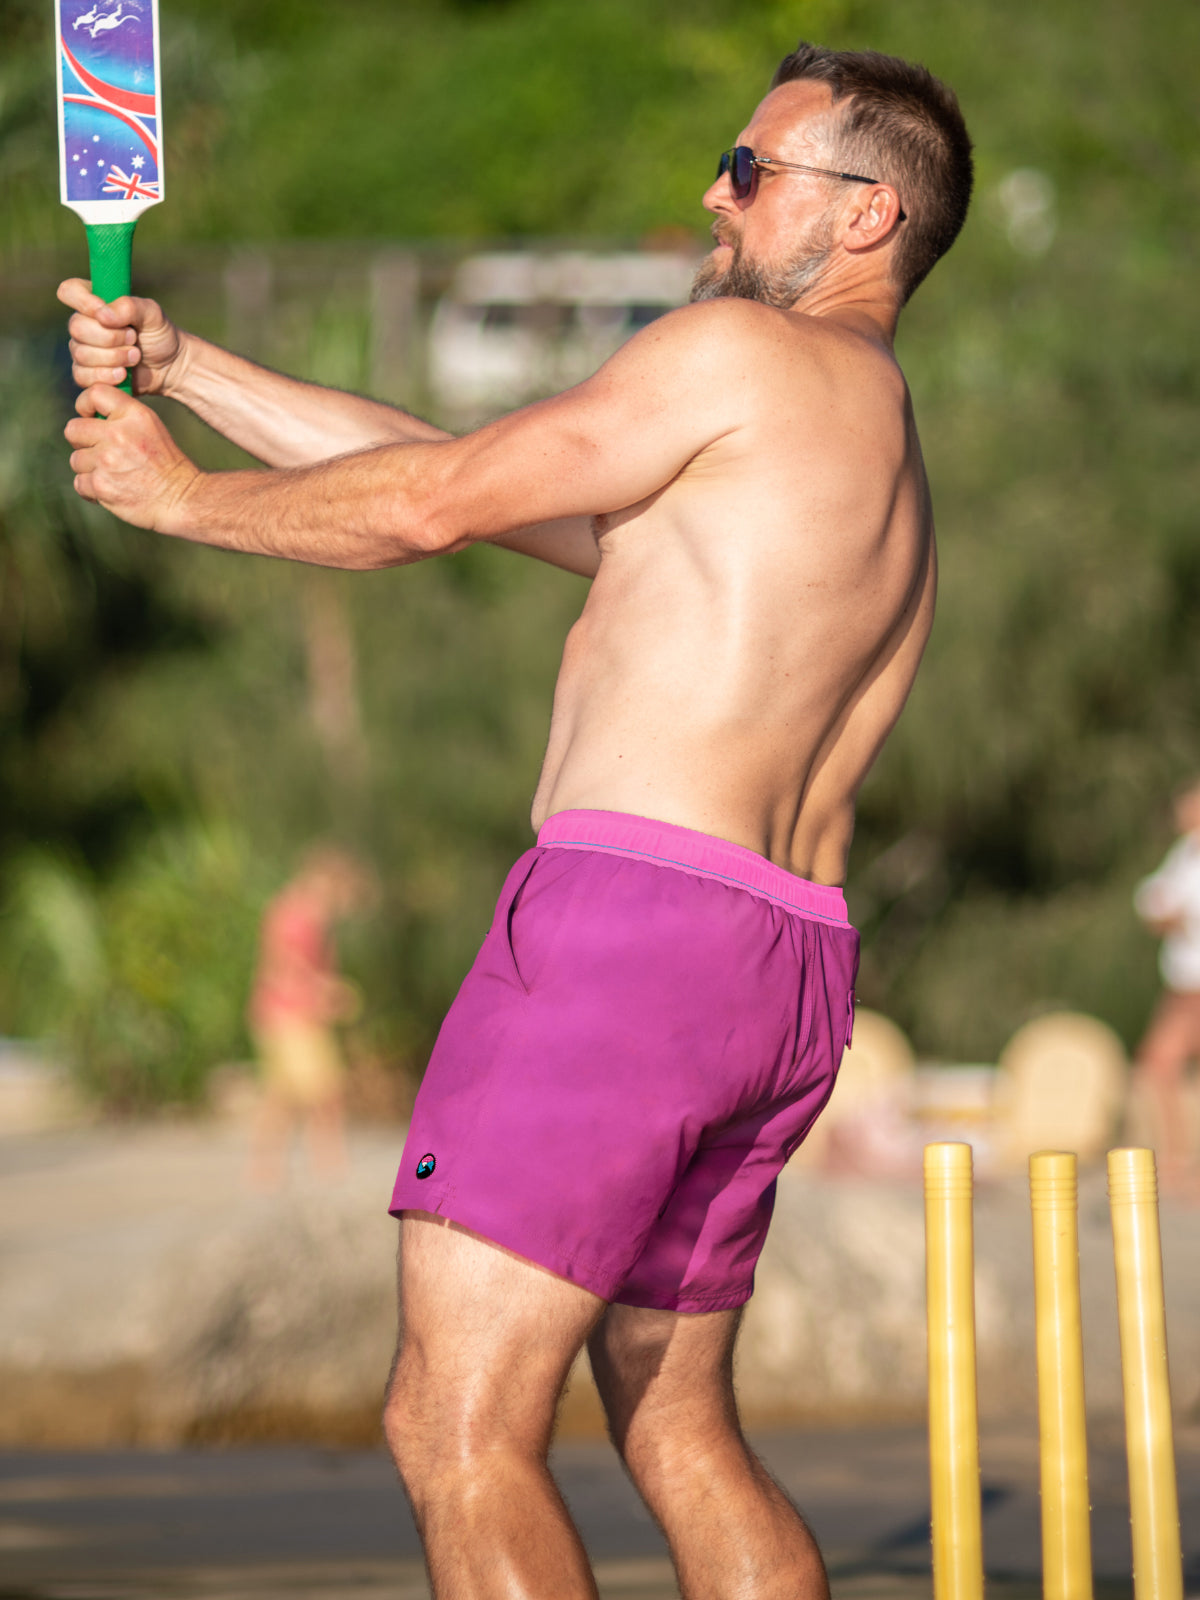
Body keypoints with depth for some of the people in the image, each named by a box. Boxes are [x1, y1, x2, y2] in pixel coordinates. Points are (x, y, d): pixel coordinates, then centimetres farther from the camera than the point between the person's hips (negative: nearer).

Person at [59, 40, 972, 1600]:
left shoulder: (742, 351, -2)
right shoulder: (884, 469, 26)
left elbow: (427, 505, -2)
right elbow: (449, 469, 25)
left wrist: (184, 494, 13)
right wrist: (182, 364, 23)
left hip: (634, 906, -10)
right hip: (789, 962, 10)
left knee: (458, 1430, -12)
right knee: (677, 1430, 20)